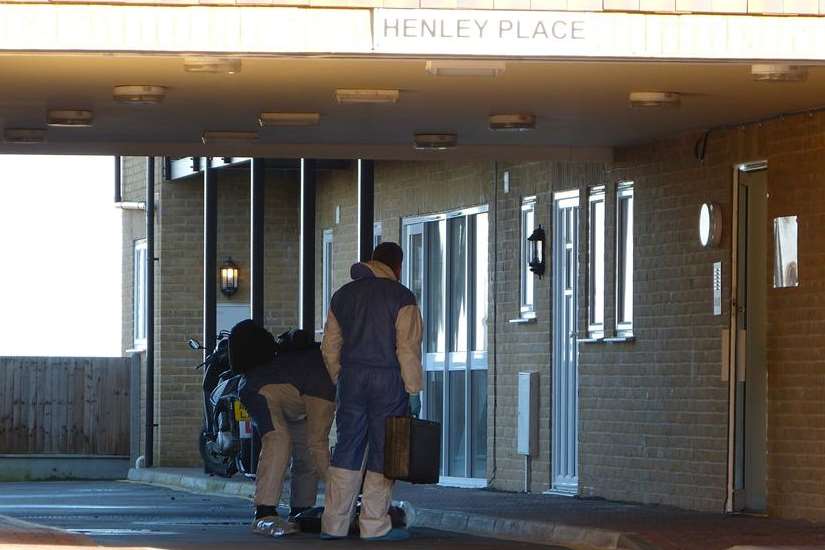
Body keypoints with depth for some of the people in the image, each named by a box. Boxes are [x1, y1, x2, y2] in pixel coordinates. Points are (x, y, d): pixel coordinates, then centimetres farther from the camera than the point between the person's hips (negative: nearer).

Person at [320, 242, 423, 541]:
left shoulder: (343, 295, 13)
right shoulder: (401, 297, -5)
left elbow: (330, 346, 13)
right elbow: (408, 348, -10)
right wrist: (413, 389, -7)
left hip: (351, 378, 5)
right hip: (388, 380, -5)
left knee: (347, 450, 8)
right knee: (383, 452, 0)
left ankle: (333, 524, 6)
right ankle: (374, 525, -1)